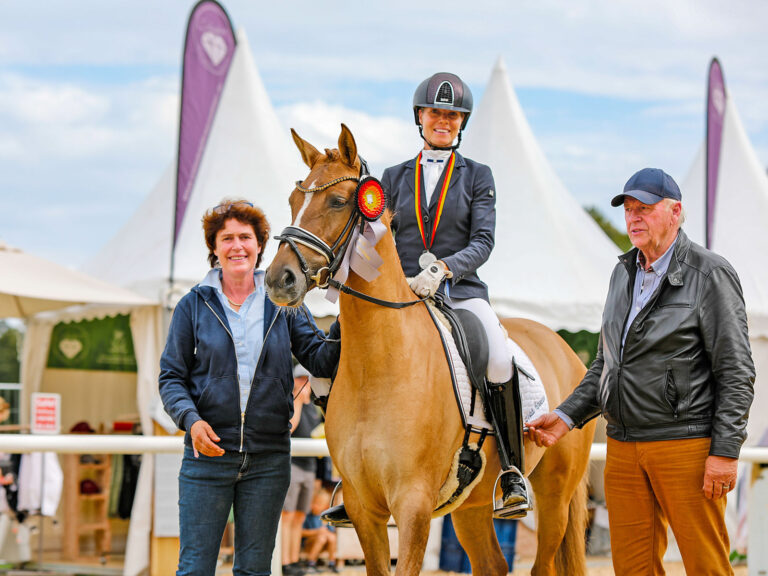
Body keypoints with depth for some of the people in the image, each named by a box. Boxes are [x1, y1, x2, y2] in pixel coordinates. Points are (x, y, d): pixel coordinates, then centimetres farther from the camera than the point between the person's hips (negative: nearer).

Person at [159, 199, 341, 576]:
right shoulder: (194, 306, 2)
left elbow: (320, 360, 1)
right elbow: (171, 377, 2)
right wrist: (190, 419, -16)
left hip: (269, 458, 2)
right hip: (208, 453, -1)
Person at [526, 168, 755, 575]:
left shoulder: (711, 275, -6)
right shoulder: (623, 273, 15)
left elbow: (737, 373, -9)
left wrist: (726, 450, -15)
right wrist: (566, 416, 10)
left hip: (687, 446, -7)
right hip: (623, 447, 7)